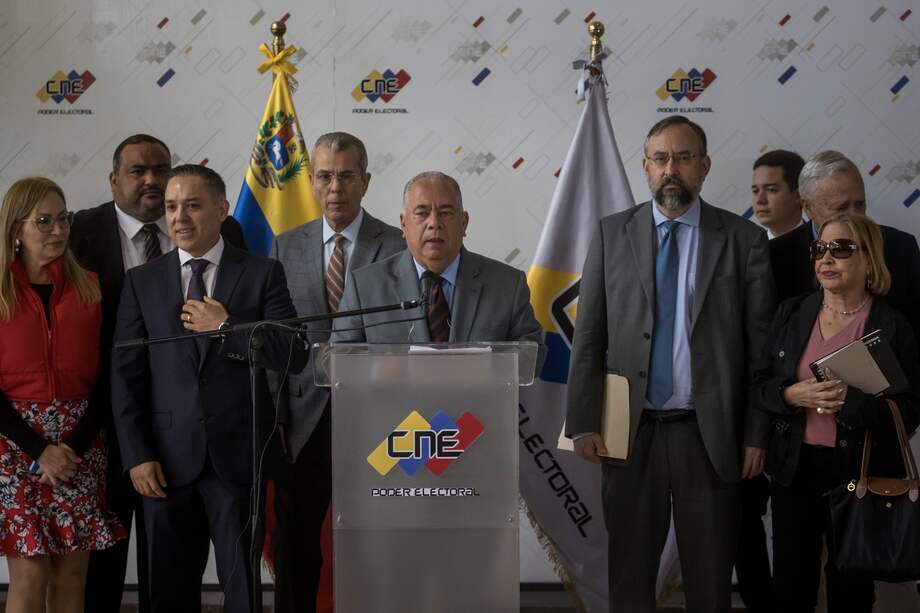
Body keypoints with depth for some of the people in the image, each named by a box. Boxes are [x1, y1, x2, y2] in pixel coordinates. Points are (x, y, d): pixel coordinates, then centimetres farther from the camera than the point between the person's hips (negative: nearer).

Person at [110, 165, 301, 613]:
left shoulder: (263, 274, 3)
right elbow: (126, 376, 4)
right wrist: (137, 456, -4)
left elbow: (292, 356, -4)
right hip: (167, 461, 2)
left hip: (237, 456, -2)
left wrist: (226, 328, -13)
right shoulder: (141, 281, 8)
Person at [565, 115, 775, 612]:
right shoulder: (611, 234, 5)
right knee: (629, 572, 10)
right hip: (631, 431, 1)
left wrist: (757, 435, -3)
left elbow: (760, 343, 1)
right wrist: (583, 423, -2)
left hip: (710, 434, -1)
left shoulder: (743, 239, 1)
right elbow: (588, 338, 4)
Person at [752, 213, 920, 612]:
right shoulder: (792, 314, 4)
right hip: (794, 470, 3)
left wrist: (849, 400, -21)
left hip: (861, 477, -3)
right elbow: (760, 385, 6)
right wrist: (794, 395, -14)